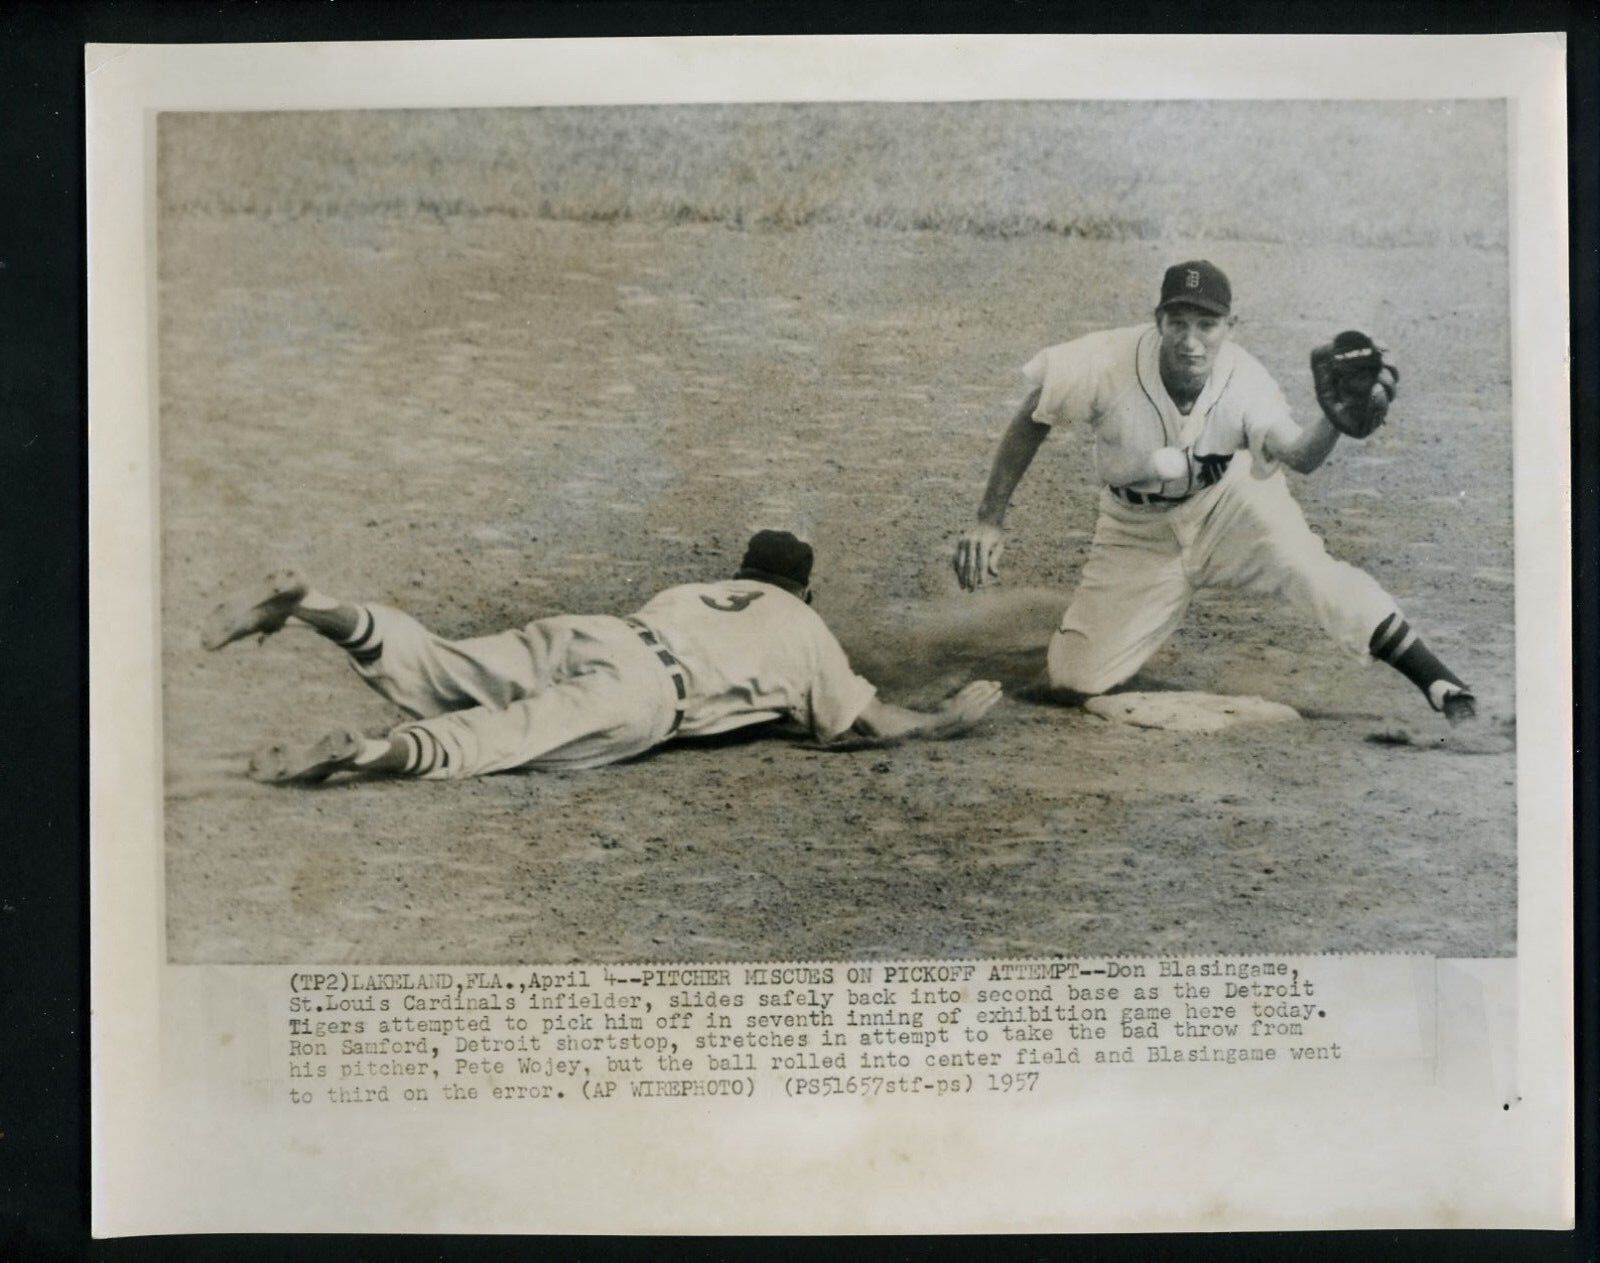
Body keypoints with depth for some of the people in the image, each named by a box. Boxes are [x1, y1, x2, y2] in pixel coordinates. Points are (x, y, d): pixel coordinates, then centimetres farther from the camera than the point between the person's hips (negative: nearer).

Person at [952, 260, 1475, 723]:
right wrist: (990, 521, -17)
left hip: (1229, 503, -1)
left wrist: (1334, 420, -59)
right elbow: (1031, 421, -15)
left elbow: (1298, 454, -36)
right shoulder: (1106, 363, -28)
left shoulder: (1244, 379, -25)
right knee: (1075, 677, -4)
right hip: (1138, 529, 1)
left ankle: (1431, 676, -22)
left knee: (1301, 561, -32)